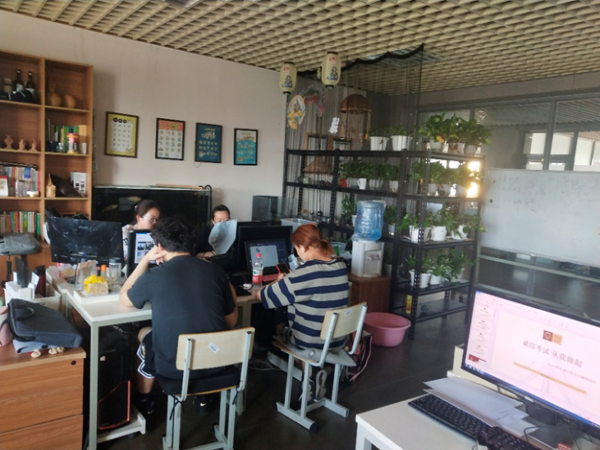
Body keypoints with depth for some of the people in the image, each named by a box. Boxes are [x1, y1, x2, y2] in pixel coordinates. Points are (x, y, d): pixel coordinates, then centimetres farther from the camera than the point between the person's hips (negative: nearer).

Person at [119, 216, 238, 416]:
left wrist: (146, 259, 14)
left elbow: (124, 299, 12)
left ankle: (144, 401, 49)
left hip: (174, 366, -2)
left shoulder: (153, 276, -10)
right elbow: (231, 322, 6)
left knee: (144, 334, 29)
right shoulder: (216, 271, -3)